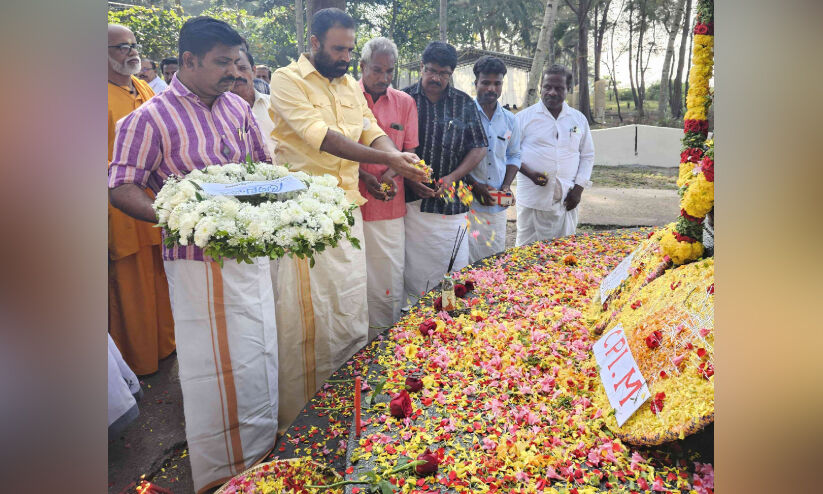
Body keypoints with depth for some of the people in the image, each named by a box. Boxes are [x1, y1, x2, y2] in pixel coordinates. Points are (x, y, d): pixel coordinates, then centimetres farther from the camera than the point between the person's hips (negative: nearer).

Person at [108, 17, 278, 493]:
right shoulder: (150, 119, -11)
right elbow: (122, 189, -10)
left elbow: (264, 164, 17)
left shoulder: (237, 106, 7)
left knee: (260, 356, 17)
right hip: (199, 260, -6)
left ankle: (261, 451, 39)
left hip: (252, 251, 6)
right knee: (214, 367, 4)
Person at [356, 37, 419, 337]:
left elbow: (409, 151, 12)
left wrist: (392, 176, -8)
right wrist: (364, 177, -14)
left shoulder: (405, 102, 11)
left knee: (390, 276, 4)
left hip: (390, 206, 3)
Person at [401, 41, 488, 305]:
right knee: (413, 267, 0)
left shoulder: (465, 104, 9)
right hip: (411, 202, -1)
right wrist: (409, 179, -11)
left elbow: (479, 148, 9)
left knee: (455, 267, 4)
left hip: (451, 202, 2)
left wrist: (453, 177, -5)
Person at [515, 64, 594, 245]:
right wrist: (529, 173, -14)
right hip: (533, 198, -3)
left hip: (567, 199, 3)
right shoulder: (524, 117, 1)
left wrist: (579, 188, 3)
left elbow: (587, 156, 15)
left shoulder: (579, 119, 10)